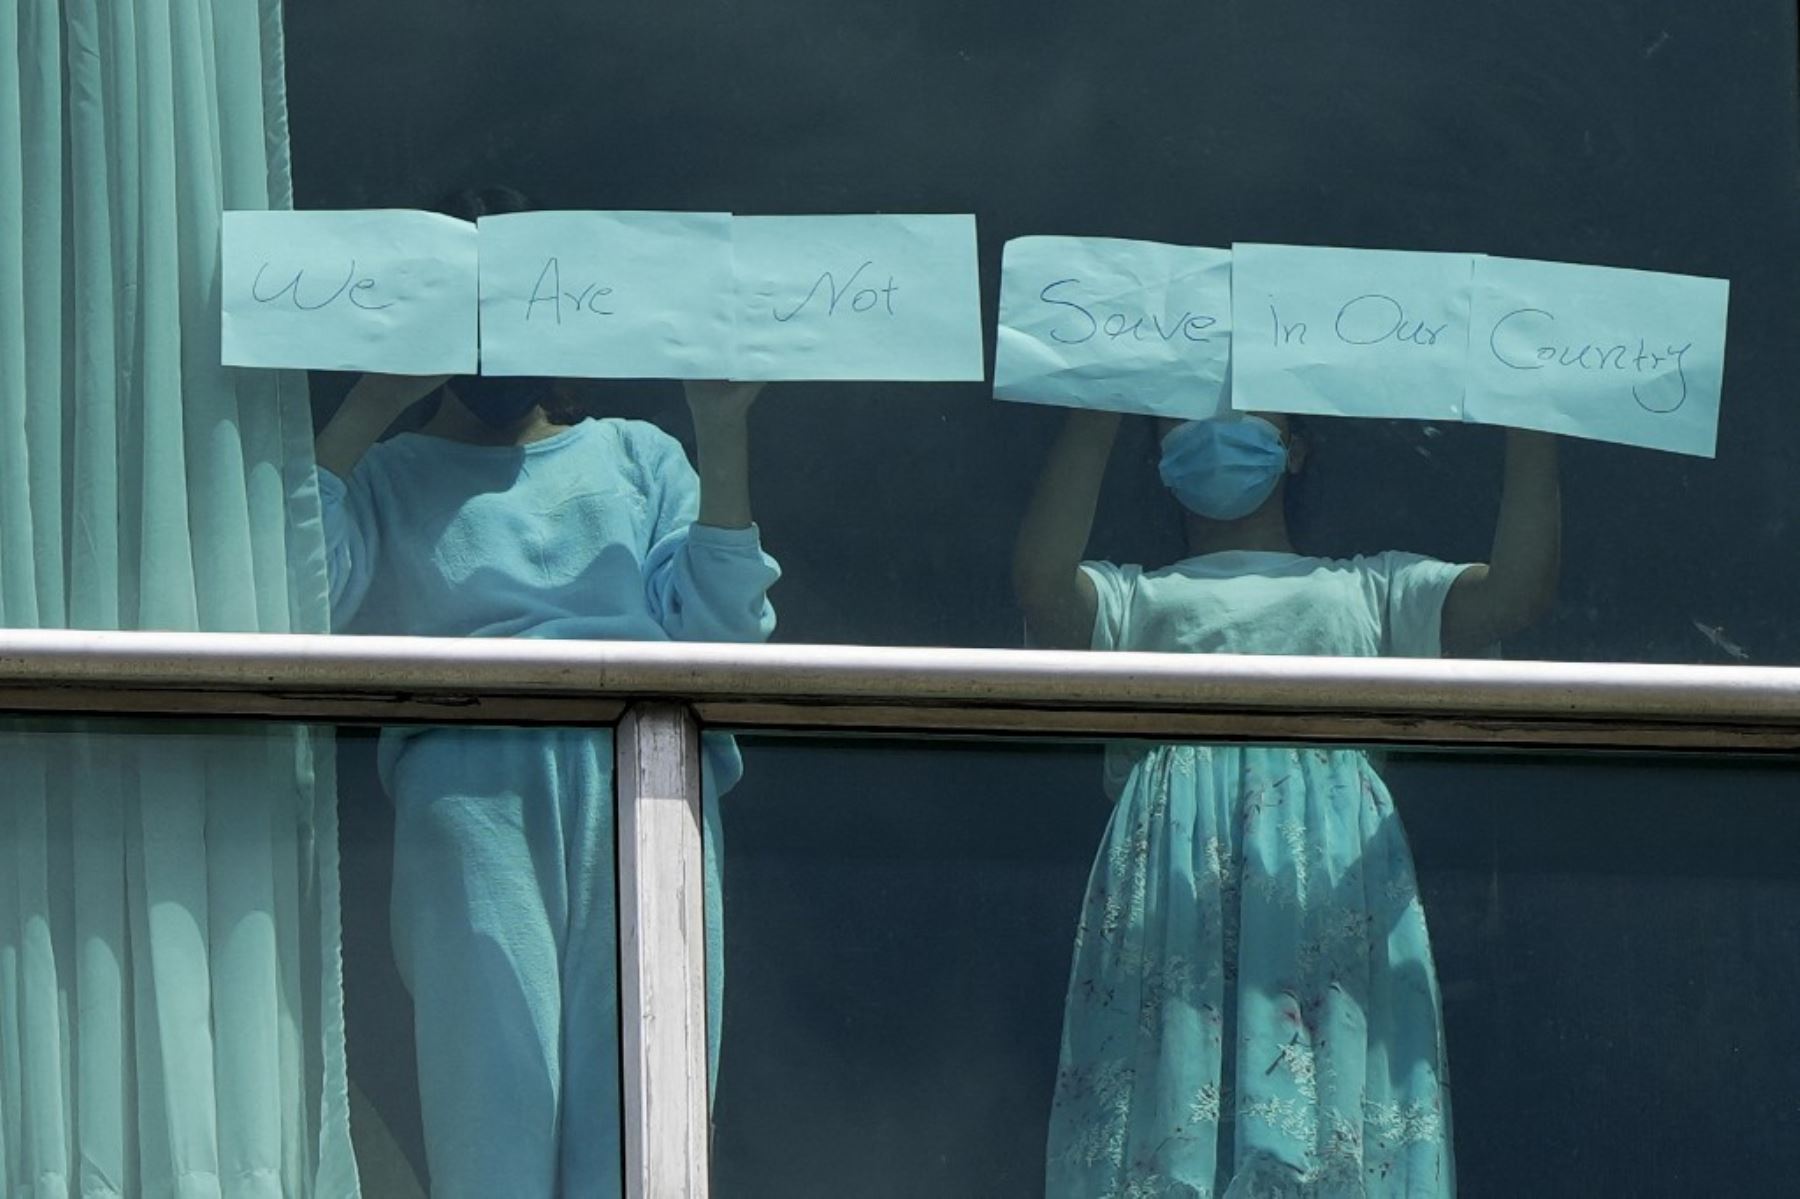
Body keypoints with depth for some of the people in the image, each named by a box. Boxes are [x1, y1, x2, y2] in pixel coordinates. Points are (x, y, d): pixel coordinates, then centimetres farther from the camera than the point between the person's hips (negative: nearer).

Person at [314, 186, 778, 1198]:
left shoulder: (637, 456, 29)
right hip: (476, 781, -2)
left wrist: (723, 439, 6)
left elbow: (722, 625, 13)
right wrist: (367, 410, 2)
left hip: (652, 781, 2)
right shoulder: (389, 474, 24)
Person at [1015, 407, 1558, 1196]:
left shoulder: (1368, 589, 30)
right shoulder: (1136, 599, 27)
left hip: (1334, 878, 1)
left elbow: (1517, 593, 14)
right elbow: (1044, 587, 4)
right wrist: (1097, 413, 2)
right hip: (1176, 873, 0)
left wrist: (1530, 426, 8)